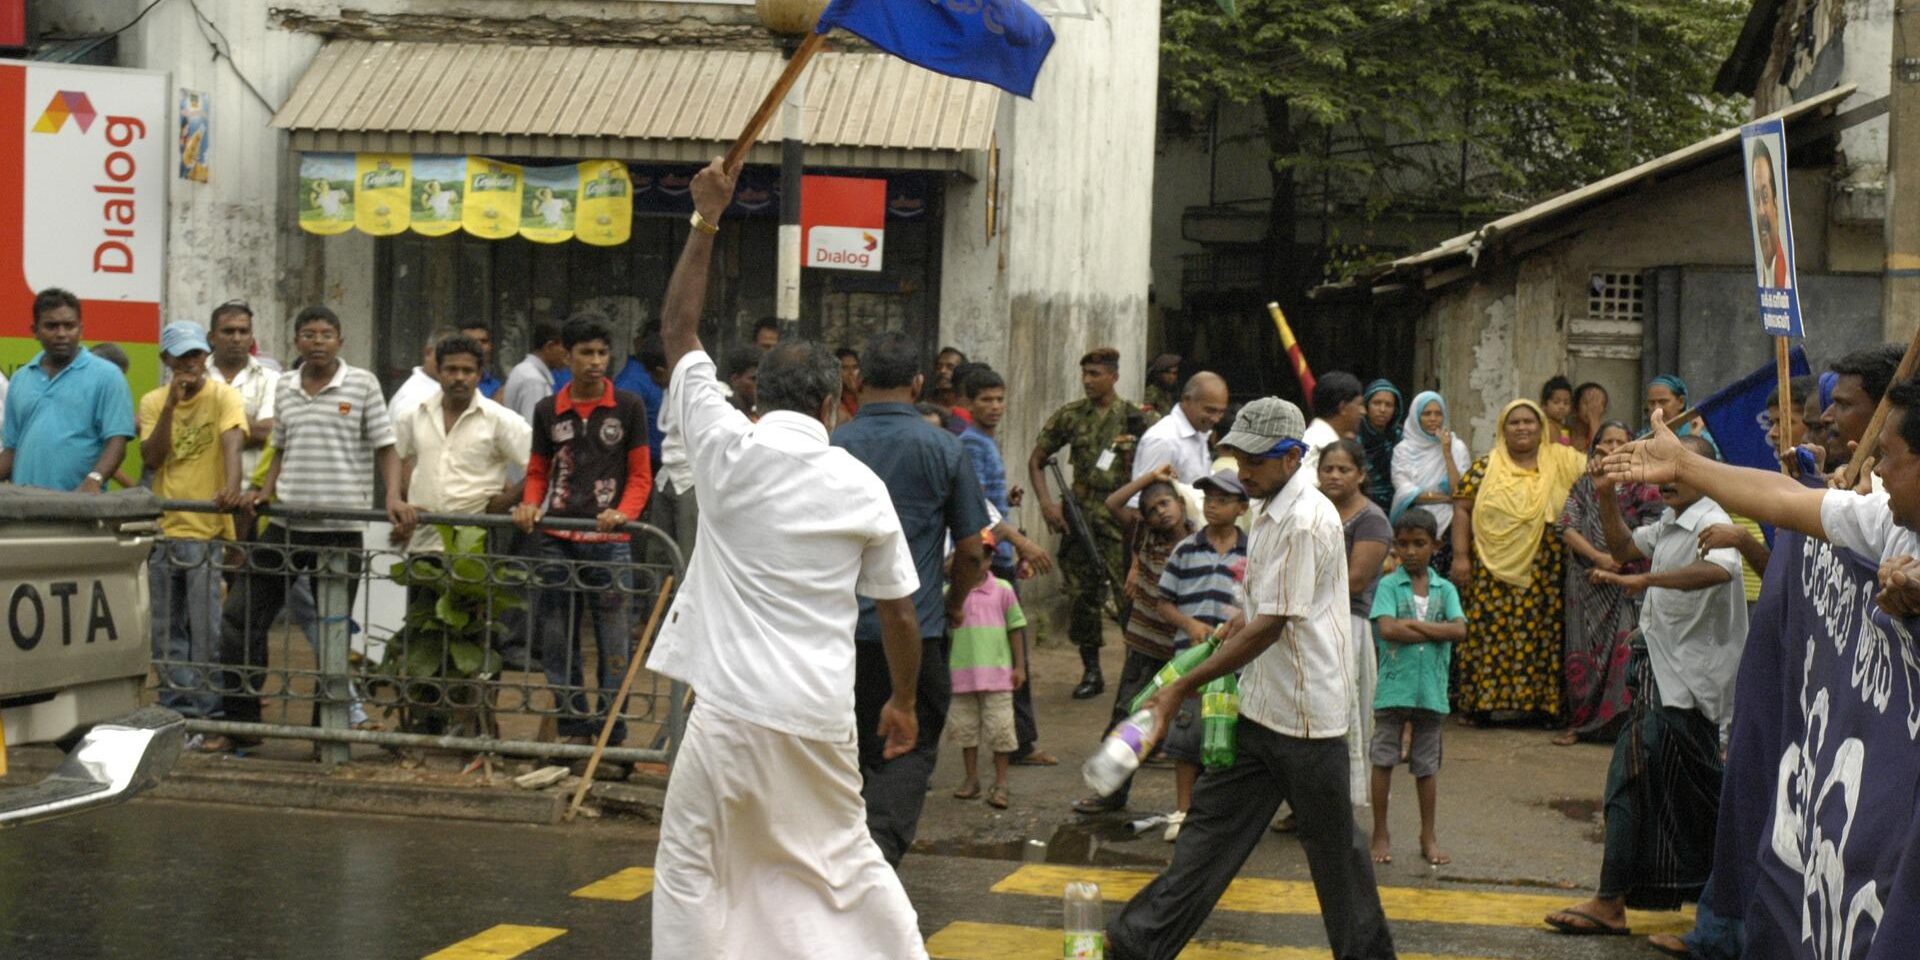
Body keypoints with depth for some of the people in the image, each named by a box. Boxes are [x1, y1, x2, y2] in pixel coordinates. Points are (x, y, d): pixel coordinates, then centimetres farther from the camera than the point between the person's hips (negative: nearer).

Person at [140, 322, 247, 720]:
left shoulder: (223, 395, -4)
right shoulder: (153, 402, 8)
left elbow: (232, 444, -21)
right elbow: (151, 459, -4)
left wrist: (231, 487, -40)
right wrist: (170, 405, -13)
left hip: (208, 530, -4)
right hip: (165, 529, 4)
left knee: (206, 630, -4)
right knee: (167, 630, 10)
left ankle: (204, 713, 4)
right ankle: (174, 710, 20)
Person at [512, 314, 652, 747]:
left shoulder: (628, 407, 3)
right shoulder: (547, 411, 9)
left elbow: (640, 475, 3)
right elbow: (537, 471, 16)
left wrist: (622, 513, -15)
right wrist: (530, 504, -4)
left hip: (608, 541, -2)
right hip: (555, 541, 3)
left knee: (613, 645, -2)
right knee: (557, 641, 6)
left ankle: (612, 734, 4)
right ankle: (575, 728, 16)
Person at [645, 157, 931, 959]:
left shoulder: (729, 450, -5)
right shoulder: (862, 487, 1)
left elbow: (678, 329, 6)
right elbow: (899, 612, 7)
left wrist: (705, 223, 11)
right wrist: (904, 701, 21)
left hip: (732, 708, -3)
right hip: (822, 712, 3)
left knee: (690, 869, 7)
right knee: (846, 854, 20)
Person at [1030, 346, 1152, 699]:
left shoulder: (1134, 419, 2)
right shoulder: (1070, 416, 6)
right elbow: (1036, 461, 10)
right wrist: (1047, 503, -2)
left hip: (1121, 517, -2)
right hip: (1080, 518, 2)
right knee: (1082, 595, 2)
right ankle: (1091, 671, 13)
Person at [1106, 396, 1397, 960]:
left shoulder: (1305, 521, -20)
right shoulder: (1271, 513, 11)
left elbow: (1272, 626, -22)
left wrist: (1183, 687, -20)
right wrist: (1245, 619, 8)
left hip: (1305, 713, -9)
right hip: (1259, 707, 9)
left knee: (1333, 841, 5)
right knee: (1213, 819, 8)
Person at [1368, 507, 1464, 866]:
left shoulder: (1445, 589, 7)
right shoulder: (1389, 585, -2)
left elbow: (1460, 630, -8)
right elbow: (1387, 629, -17)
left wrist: (1413, 624, -13)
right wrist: (1437, 632, -12)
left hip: (1431, 689, 2)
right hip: (1394, 686, -2)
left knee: (1427, 766, 11)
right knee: (1383, 760, 3)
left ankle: (1428, 837, 21)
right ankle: (1381, 834, 13)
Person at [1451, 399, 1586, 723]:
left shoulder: (1561, 460, 9)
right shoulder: (1486, 466, 5)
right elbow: (1462, 508, 3)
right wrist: (1460, 556, -4)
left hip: (1543, 572, 1)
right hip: (1494, 570, -1)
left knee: (1541, 633, 1)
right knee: (1490, 630, -4)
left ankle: (1541, 701, 7)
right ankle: (1482, 701, 1)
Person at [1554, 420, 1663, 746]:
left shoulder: (1642, 487, 3)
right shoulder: (1583, 486, 11)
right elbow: (1567, 527, 0)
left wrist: (1616, 562, -12)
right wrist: (1598, 557, -12)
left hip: (1628, 580, -2)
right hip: (1589, 583, 2)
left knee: (1627, 647, -13)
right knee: (1585, 650, 1)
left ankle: (1626, 719, -10)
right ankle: (1580, 722, 6)